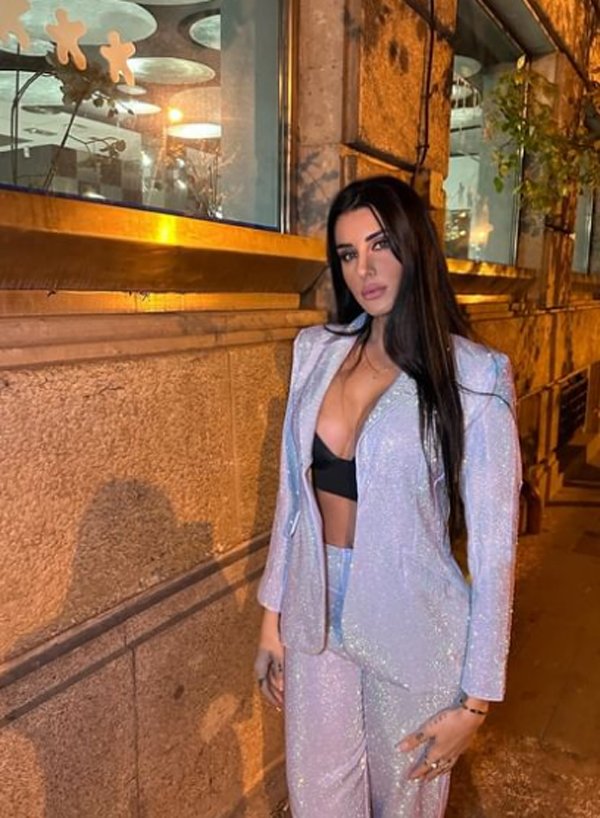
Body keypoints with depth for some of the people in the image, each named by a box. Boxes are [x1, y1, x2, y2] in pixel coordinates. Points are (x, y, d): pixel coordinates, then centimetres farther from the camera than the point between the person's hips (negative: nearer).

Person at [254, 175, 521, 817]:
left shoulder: (473, 376, -13)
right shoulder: (317, 352, -1)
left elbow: (493, 543, -11)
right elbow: (292, 492, 5)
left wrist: (476, 698, -8)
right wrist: (272, 617, 7)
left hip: (414, 627, -3)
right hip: (317, 617, 4)